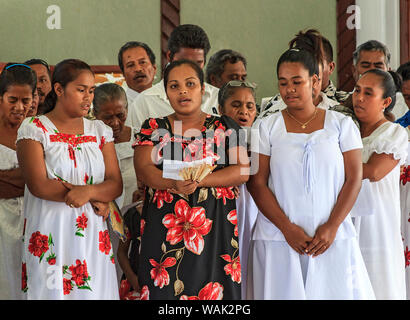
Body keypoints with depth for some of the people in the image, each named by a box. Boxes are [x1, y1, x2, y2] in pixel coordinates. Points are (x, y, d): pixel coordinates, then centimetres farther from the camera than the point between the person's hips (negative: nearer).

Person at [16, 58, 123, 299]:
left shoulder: (100, 130, 12)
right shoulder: (34, 129, -1)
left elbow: (116, 184, 2)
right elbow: (39, 185, -12)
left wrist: (87, 192, -19)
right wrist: (96, 197, -10)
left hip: (93, 235, 4)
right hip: (51, 236, -3)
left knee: (94, 292, 2)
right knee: (53, 290, -3)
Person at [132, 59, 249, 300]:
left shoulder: (225, 127, 9)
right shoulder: (154, 128, 11)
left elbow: (242, 171, -2)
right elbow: (143, 169, -2)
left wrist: (199, 181, -15)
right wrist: (174, 184, -21)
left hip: (214, 229, -1)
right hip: (164, 229, 1)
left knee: (212, 290, -6)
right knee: (165, 289, -4)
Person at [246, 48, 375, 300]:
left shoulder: (341, 124, 6)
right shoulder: (267, 127, 5)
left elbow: (354, 178, 2)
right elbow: (257, 183, 0)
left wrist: (332, 227, -9)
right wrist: (287, 228, -10)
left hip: (334, 240, 0)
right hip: (279, 239, 0)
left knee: (337, 291, -2)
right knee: (285, 293, -1)